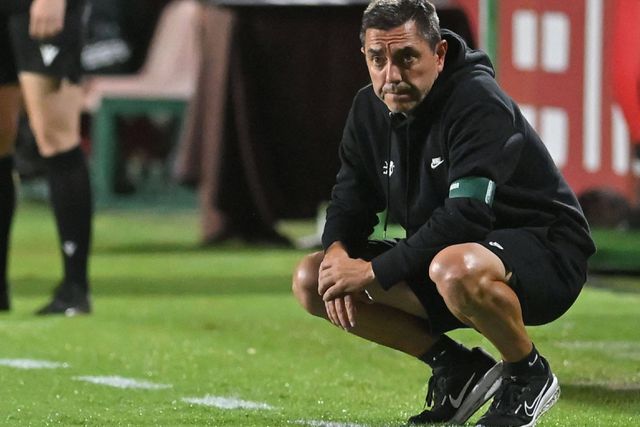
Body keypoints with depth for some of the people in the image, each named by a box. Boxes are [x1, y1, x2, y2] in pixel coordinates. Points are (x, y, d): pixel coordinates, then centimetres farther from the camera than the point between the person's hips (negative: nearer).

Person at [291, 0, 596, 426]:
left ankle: (529, 374, -12)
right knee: (312, 281, -4)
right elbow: (351, 198, 8)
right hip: (440, 254, 8)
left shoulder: (478, 102, -23)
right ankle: (457, 369, 6)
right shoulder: (370, 110, 2)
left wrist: (374, 271, -28)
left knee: (455, 268, -43)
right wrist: (337, 250, -16)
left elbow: (466, 215, -31)